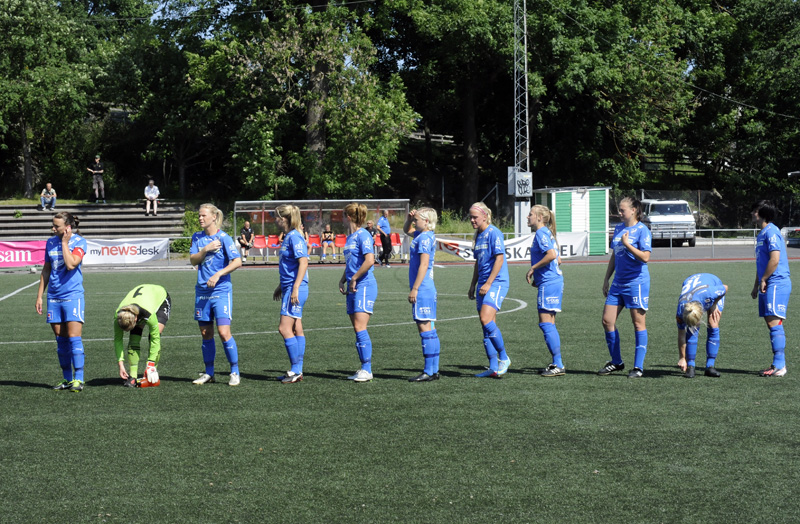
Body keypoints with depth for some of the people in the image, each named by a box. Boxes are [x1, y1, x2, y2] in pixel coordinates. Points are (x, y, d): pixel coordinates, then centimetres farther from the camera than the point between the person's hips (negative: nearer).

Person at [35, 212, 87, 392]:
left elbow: (71, 264, -20)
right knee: (60, 339, 7)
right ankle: (67, 379, 14)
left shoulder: (79, 242, -5)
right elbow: (46, 270, 17)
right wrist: (39, 295, 15)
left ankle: (78, 379, -7)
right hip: (54, 296, 5)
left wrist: (65, 242, -12)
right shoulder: (51, 242, 10)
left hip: (73, 296, -5)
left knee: (73, 337, -11)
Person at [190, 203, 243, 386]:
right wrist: (206, 249, -13)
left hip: (221, 291, -5)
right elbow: (193, 260, 2)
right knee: (206, 334, 8)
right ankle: (209, 373, 17)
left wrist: (218, 274, -19)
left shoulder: (223, 238, -6)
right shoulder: (197, 237, 10)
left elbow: (237, 262, -12)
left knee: (224, 332, -12)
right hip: (202, 291, 5)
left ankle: (235, 372, -4)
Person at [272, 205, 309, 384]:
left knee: (285, 328, -11)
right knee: (296, 330, 10)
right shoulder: (288, 237, 15)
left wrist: (295, 288, -23)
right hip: (289, 288, 10)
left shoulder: (295, 237, -14)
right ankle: (297, 371, 13)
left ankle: (296, 370, -8)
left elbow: (303, 262, -21)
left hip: (295, 288, -10)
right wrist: (281, 286, 29)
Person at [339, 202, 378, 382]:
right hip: (353, 288, 9)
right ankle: (363, 369, 10)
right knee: (357, 329, 7)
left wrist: (354, 279, -15)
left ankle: (367, 370, -13)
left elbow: (369, 260, -22)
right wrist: (343, 280, 15)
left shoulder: (363, 235, -11)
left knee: (360, 327, -14)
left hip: (364, 286, -9)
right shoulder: (350, 237, 18)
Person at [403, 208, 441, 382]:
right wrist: (409, 219, 16)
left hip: (422, 289, -10)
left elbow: (423, 265, -19)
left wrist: (415, 289, -20)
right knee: (428, 330, 10)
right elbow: (406, 230, 37)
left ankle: (429, 372, -10)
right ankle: (433, 370, 13)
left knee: (425, 327, -10)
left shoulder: (425, 238, -13)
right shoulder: (421, 235, 15)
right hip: (427, 290, 10)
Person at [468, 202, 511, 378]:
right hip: (483, 285, 9)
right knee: (487, 325, 5)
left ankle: (504, 358, -9)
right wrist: (473, 285, 22)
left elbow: (499, 259, -16)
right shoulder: (478, 236, 16)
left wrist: (488, 284, -19)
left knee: (486, 320, -21)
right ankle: (493, 367, 8)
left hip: (497, 282, -9)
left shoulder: (494, 233, -10)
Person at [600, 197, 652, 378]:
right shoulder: (618, 229, 13)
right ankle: (616, 362, 18)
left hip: (636, 282, -8)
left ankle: (638, 367, 4)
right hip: (618, 282, 8)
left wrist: (627, 244, -17)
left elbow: (645, 257, -19)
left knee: (638, 323, -1)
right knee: (607, 321, 4)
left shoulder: (642, 230, -9)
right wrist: (606, 280, 19)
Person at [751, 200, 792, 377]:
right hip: (768, 285, 10)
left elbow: (775, 259, -21)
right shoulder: (762, 234, 20)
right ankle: (777, 364, 12)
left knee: (774, 322, -13)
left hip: (777, 283, -10)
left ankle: (779, 366, -15)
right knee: (771, 323, 9)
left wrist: (763, 280, -13)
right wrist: (756, 285, 28)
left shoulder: (771, 232, -12)